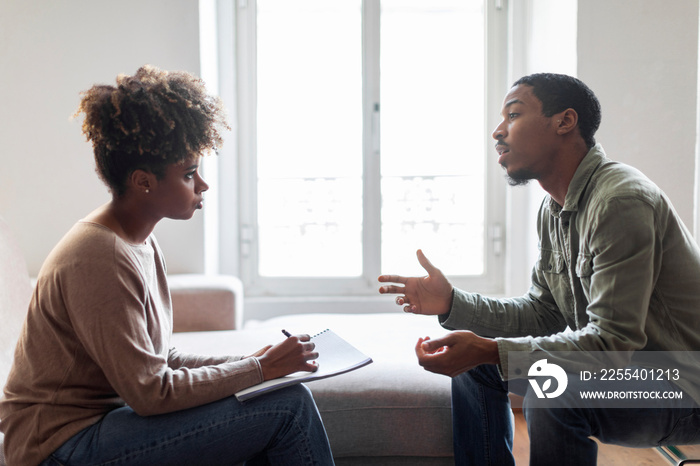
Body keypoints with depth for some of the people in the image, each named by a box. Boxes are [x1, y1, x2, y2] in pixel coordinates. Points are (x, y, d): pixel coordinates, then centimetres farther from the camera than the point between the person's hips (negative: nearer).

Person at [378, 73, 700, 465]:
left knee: (551, 382, -35)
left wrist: (489, 351, -36)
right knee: (474, 361, 5)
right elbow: (541, 314, 7)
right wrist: (452, 303, -6)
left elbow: (613, 340, -30)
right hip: (625, 366, 9)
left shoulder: (621, 200, -25)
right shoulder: (554, 209, 5)